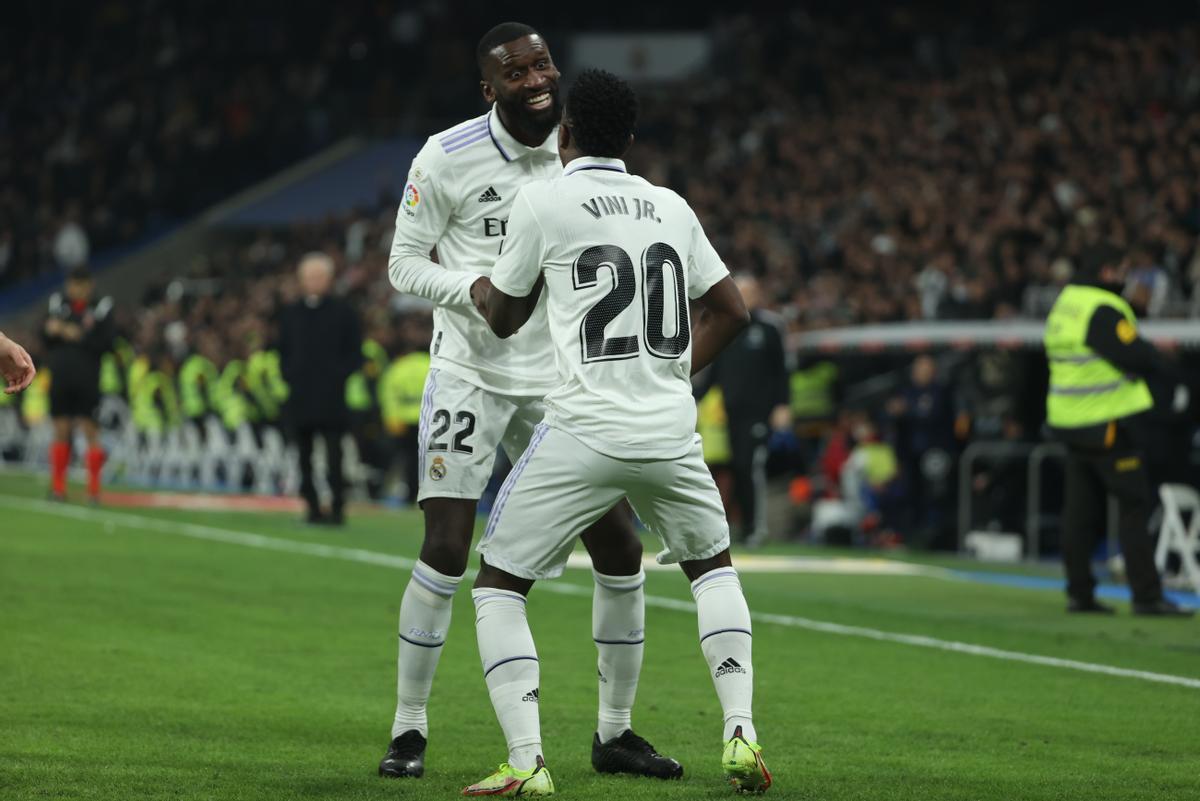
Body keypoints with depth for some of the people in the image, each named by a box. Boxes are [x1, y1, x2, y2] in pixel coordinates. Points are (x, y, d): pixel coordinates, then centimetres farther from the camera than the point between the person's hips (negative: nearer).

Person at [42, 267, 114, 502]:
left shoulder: (100, 308, -2)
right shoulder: (58, 303, 9)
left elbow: (106, 343, -10)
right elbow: (45, 338, 12)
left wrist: (79, 336, -18)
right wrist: (50, 330, -10)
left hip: (88, 382, -3)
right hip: (61, 379, 3)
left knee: (90, 430, -5)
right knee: (61, 430, 6)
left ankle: (94, 488, -1)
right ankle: (58, 485, 13)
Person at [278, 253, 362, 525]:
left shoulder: (342, 313, 5)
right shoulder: (290, 314, 14)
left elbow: (355, 354, 5)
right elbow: (283, 352, 18)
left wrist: (339, 375, -7)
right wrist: (290, 377, 3)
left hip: (331, 398, -3)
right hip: (300, 398, 3)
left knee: (333, 455, -9)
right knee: (305, 457, 3)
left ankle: (337, 507, -7)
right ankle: (313, 508, 7)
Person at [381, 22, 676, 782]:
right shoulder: (448, 157, -9)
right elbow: (404, 263, -5)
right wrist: (473, 287, -22)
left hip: (558, 380, 4)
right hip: (471, 374, -4)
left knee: (621, 549, 1)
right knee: (447, 551, -13)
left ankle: (616, 731, 15)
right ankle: (410, 729, 2)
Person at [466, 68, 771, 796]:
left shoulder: (543, 202, -1)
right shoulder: (671, 208, 11)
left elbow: (504, 319, 10)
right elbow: (732, 311, 17)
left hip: (585, 430, -4)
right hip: (671, 432, 4)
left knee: (498, 584, 8)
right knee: (712, 565, 28)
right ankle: (741, 736, 14)